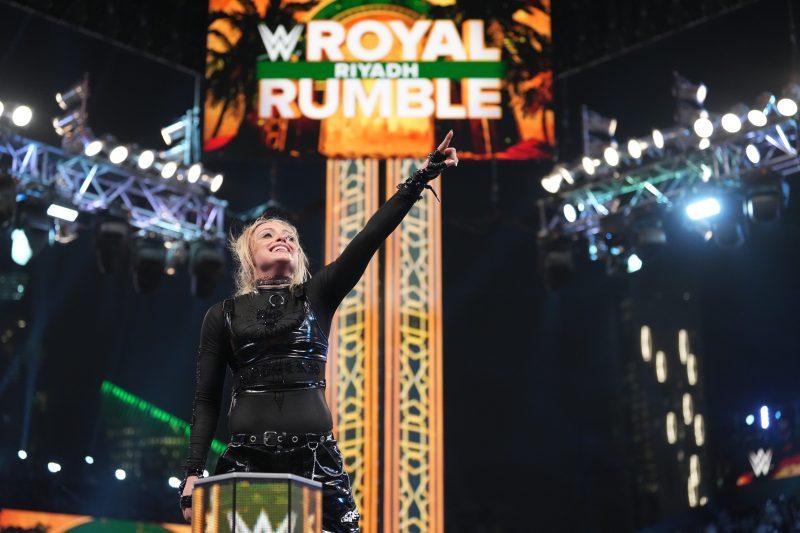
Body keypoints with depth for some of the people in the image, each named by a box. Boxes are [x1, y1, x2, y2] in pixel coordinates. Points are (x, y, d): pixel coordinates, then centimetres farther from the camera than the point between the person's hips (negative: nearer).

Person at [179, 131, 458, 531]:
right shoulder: (223, 315, 11)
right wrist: (193, 472, -1)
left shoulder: (317, 295, 11)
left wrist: (420, 179, -7)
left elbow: (370, 237, 1)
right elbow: (206, 400, 9)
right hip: (246, 460, 0)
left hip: (315, 458, 1)